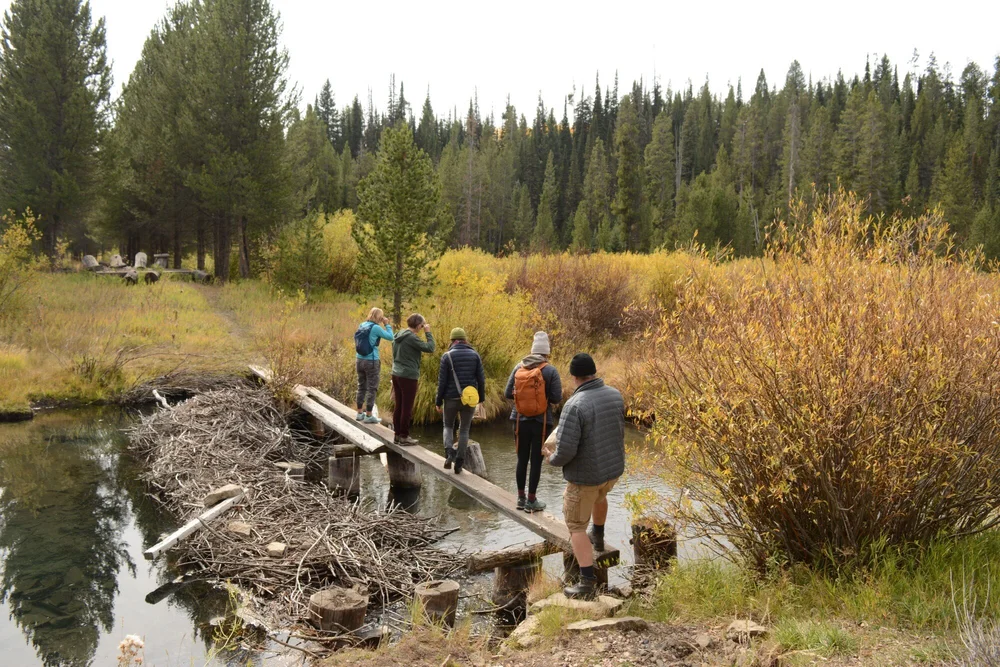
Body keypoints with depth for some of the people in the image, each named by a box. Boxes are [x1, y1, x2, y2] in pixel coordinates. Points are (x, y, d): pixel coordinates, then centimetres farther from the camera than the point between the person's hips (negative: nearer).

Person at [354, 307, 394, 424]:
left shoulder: (361, 325, 6)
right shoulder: (375, 328, -15)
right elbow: (390, 337, -7)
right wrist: (387, 324, 2)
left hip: (360, 360, 7)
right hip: (371, 362, -7)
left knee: (361, 387, 16)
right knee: (372, 389, 2)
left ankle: (360, 413, 22)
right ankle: (368, 416, 4)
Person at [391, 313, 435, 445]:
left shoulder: (399, 335, 10)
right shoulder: (412, 338, -17)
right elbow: (430, 348, -20)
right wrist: (428, 333, -11)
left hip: (396, 374, 9)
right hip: (408, 376, -9)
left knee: (398, 406, 13)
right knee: (407, 408, -1)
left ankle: (398, 434, 20)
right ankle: (404, 436, 4)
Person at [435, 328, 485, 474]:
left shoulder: (447, 356, -6)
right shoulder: (474, 355, 1)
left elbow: (442, 381, -6)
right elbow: (481, 378, 0)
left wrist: (438, 401, 2)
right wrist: (481, 396, 11)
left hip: (451, 398, -2)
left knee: (448, 426, 18)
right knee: (464, 430, 12)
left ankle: (449, 451, -7)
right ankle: (459, 463, 8)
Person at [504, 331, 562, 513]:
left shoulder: (518, 368, -1)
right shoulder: (550, 371, -11)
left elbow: (508, 393, 2)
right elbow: (557, 399, -12)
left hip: (520, 421, 3)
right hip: (541, 422, -3)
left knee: (522, 459, 14)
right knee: (536, 460, 5)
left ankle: (521, 498, 22)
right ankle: (531, 501, 11)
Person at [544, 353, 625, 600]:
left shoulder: (575, 405, -26)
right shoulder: (616, 395, -5)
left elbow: (565, 451, -27)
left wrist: (552, 458, -6)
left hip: (584, 475, -6)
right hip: (614, 468, 6)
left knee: (576, 526, 9)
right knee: (600, 495, 38)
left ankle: (588, 582, 6)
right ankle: (598, 537, 57)